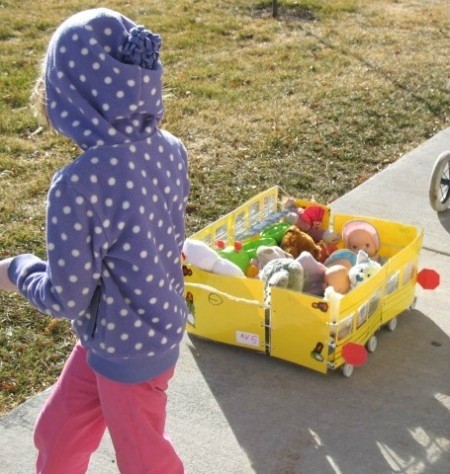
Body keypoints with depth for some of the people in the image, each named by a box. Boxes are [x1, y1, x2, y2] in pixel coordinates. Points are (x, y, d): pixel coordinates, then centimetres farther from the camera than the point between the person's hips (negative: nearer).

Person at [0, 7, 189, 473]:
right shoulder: (169, 150, -10)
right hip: (158, 325, 7)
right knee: (56, 432, 26)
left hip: (127, 348, -7)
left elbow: (66, 299, -23)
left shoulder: (78, 186, -32)